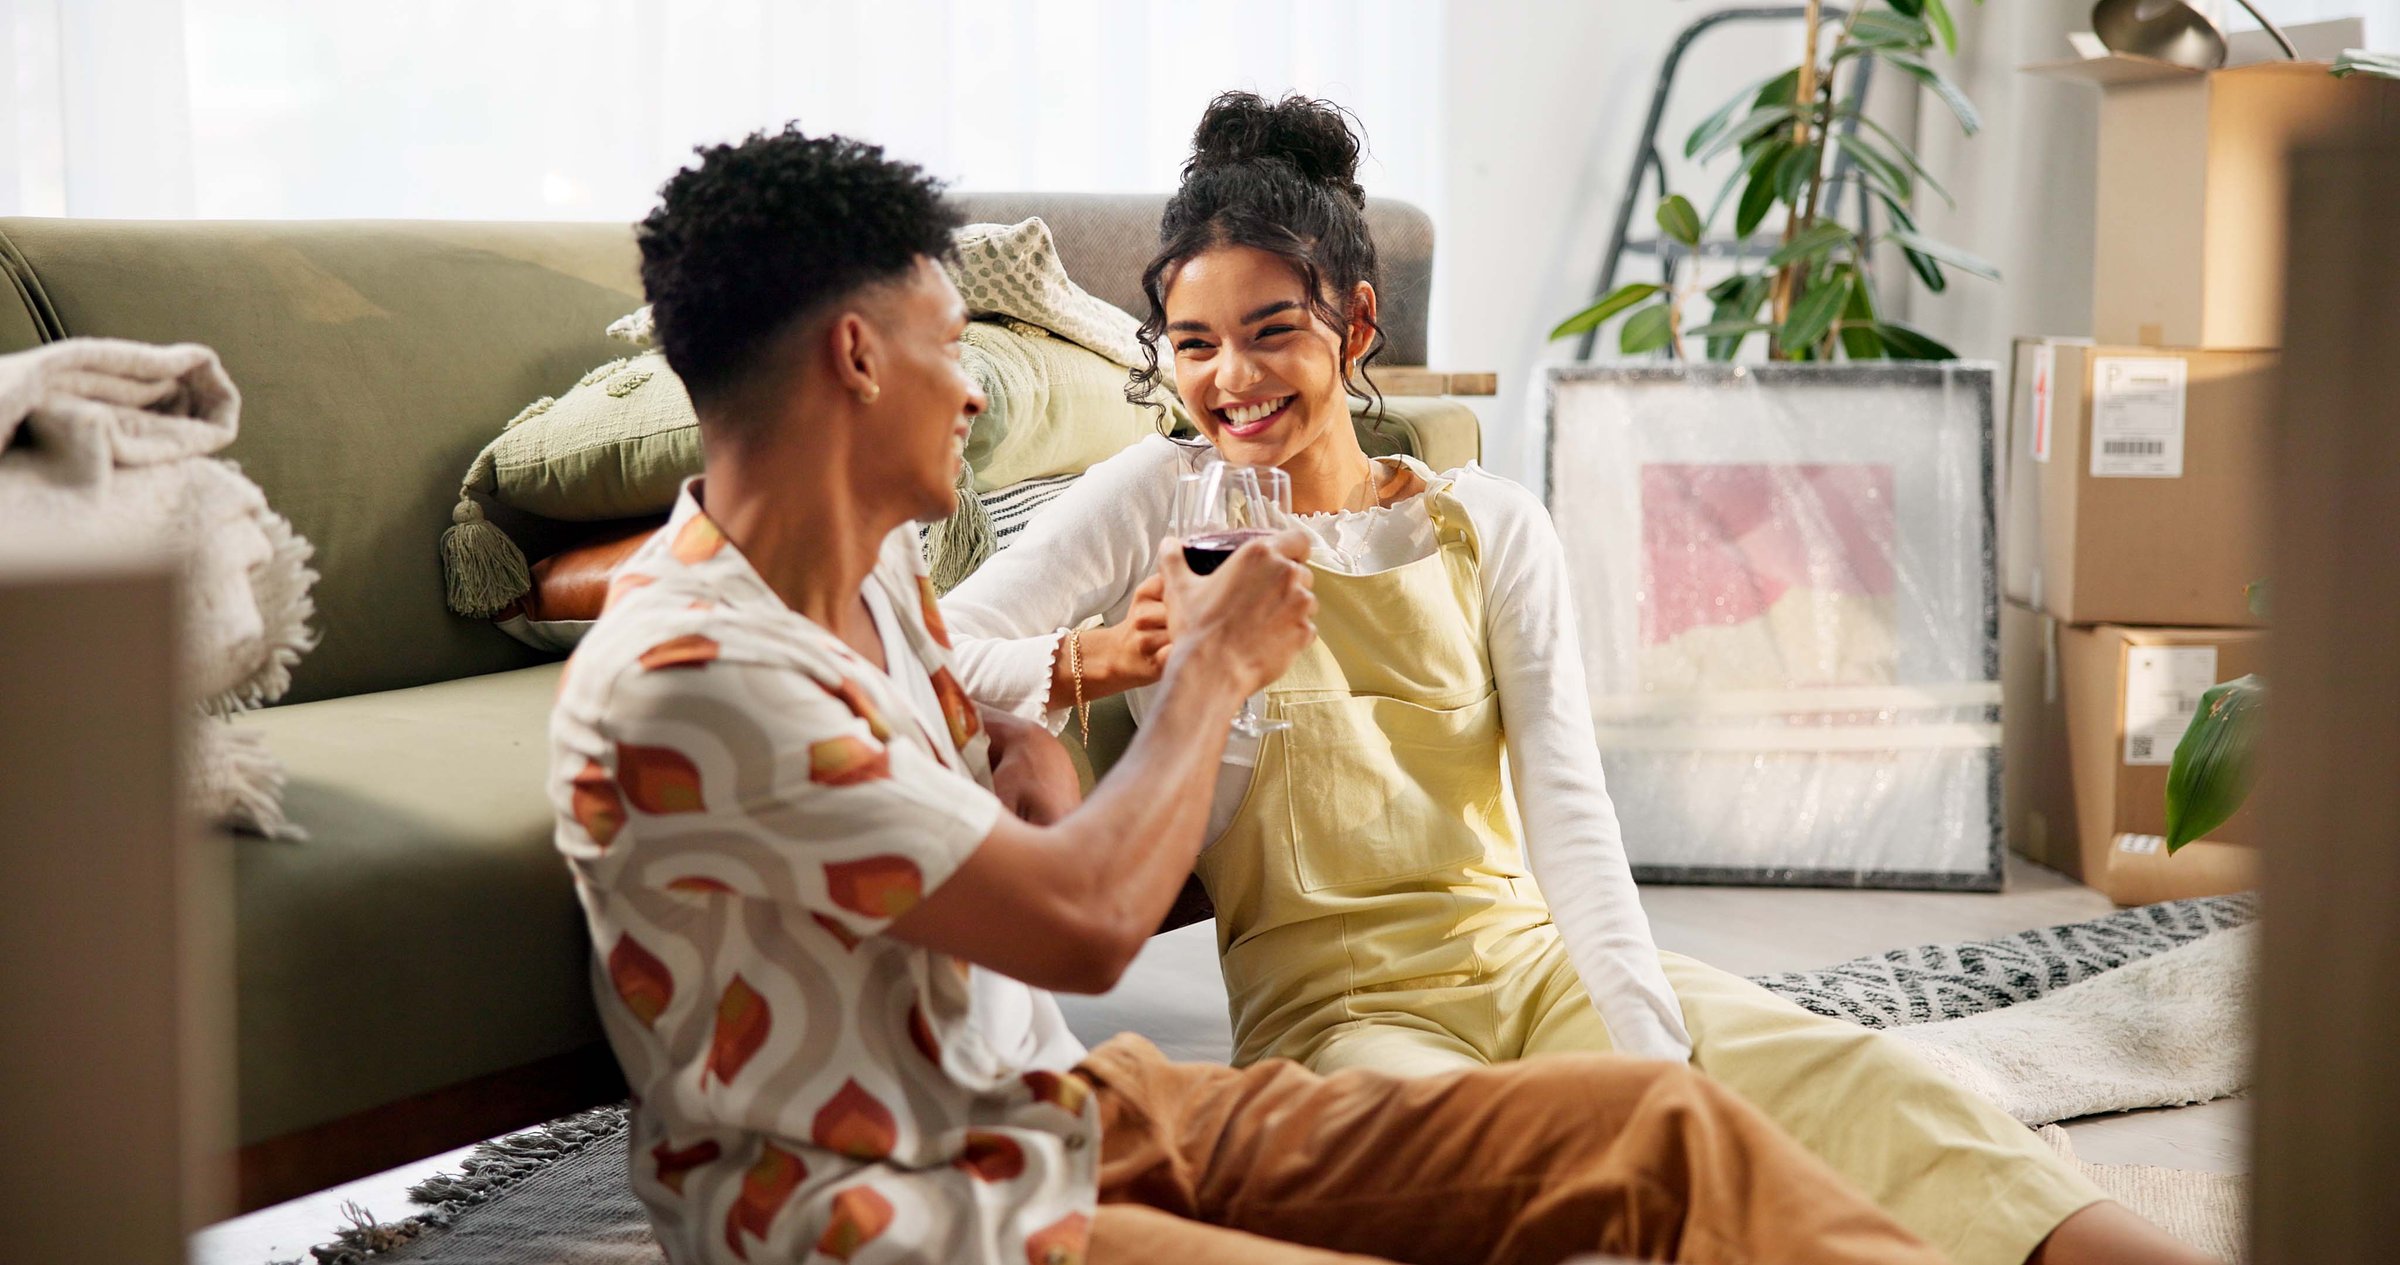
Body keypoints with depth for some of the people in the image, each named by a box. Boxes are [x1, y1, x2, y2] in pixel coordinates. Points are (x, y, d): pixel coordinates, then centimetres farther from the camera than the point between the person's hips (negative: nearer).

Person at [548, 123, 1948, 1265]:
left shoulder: (876, 564, 7)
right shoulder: (686, 677, -23)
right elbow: (1088, 923, -25)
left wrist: (1040, 771, 2)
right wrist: (1214, 665, -9)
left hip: (1076, 1116, 10)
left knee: (1666, 1126, -6)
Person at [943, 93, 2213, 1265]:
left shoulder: (1491, 527, 11)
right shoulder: (1162, 503, 5)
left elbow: (1568, 805, -1)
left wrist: (1656, 1063, -14)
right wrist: (1095, 663, -22)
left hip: (1531, 957, 3)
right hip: (1327, 1000, -3)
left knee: (1856, 1079, -24)